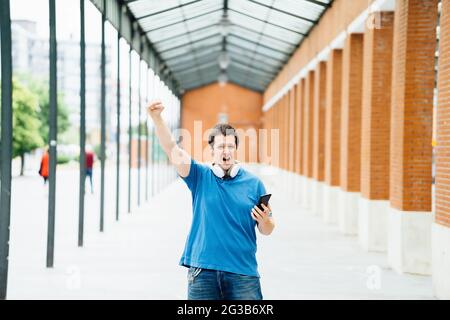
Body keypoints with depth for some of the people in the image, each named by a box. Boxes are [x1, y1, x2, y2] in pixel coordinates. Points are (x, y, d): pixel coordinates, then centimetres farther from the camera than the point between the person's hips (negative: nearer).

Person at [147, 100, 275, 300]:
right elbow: (172, 149, -7)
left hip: (243, 271, 0)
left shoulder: (253, 183, 5)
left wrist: (265, 221, -14)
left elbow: (267, 231, 9)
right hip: (203, 270, 0)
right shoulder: (201, 176, 5)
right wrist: (156, 118, -21)